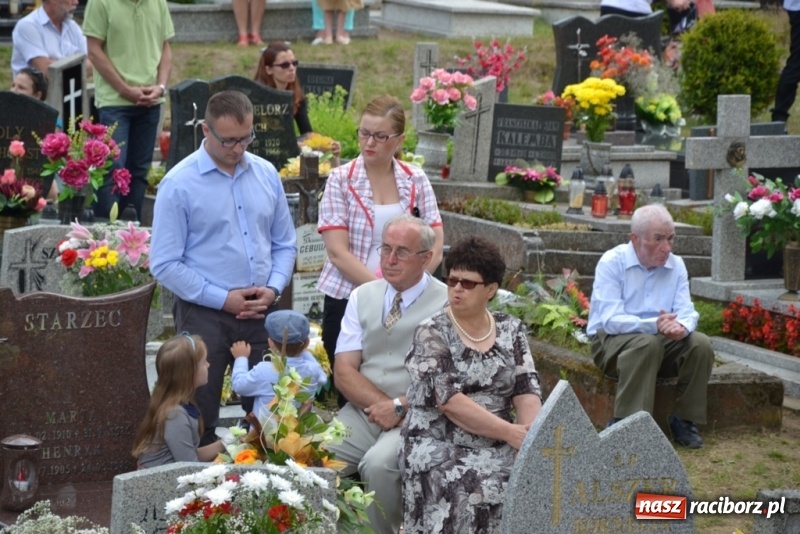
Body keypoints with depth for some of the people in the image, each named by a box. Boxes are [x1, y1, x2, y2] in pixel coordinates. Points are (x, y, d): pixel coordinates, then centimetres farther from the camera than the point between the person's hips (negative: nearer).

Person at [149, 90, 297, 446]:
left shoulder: (266, 175, 7)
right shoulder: (178, 185, -8)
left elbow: (284, 244, 14)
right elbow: (165, 265, -10)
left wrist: (273, 288, -5)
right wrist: (223, 299, -13)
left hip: (261, 313, 4)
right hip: (204, 316, -4)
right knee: (200, 426, 3)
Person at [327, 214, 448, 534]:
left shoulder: (447, 303, -2)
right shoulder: (362, 297, 11)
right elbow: (344, 371, 5)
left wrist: (400, 407, -17)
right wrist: (383, 405, -11)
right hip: (362, 412, 4)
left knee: (378, 464, -33)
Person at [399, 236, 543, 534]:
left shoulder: (511, 330, 11)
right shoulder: (431, 334, -3)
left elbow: (527, 391, 2)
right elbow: (450, 401, -14)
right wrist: (512, 433, -18)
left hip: (498, 446, 4)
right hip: (439, 445, -4)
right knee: (475, 492, -32)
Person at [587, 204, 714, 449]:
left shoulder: (676, 265, 3)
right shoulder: (612, 263, -13)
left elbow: (686, 310, -6)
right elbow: (610, 320, -23)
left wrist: (682, 326, -33)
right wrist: (654, 325, -39)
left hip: (661, 340, 5)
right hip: (611, 341, -5)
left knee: (701, 344, -20)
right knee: (647, 343, -36)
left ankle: (684, 420, -7)